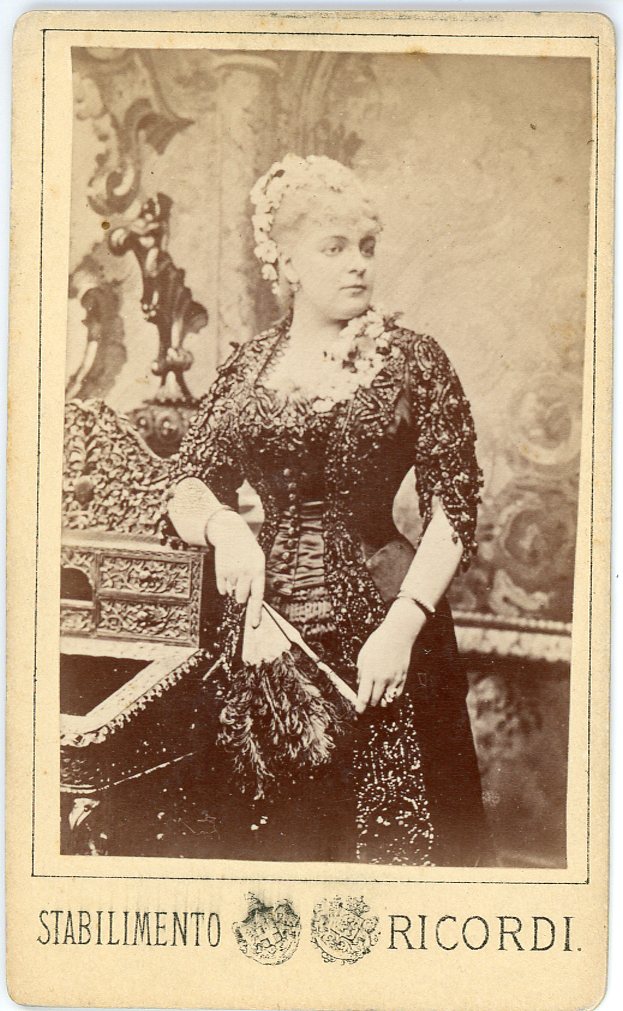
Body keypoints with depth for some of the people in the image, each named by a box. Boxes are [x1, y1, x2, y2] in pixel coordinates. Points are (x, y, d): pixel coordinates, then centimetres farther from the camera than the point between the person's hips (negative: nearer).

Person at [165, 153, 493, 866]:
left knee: (387, 831, 6)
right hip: (263, 624, 3)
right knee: (266, 829, 14)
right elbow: (186, 488, 7)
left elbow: (454, 512, -6)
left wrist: (402, 626, -16)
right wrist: (223, 526, -15)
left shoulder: (412, 361, -2)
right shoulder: (248, 366, 8)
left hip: (379, 625, -2)